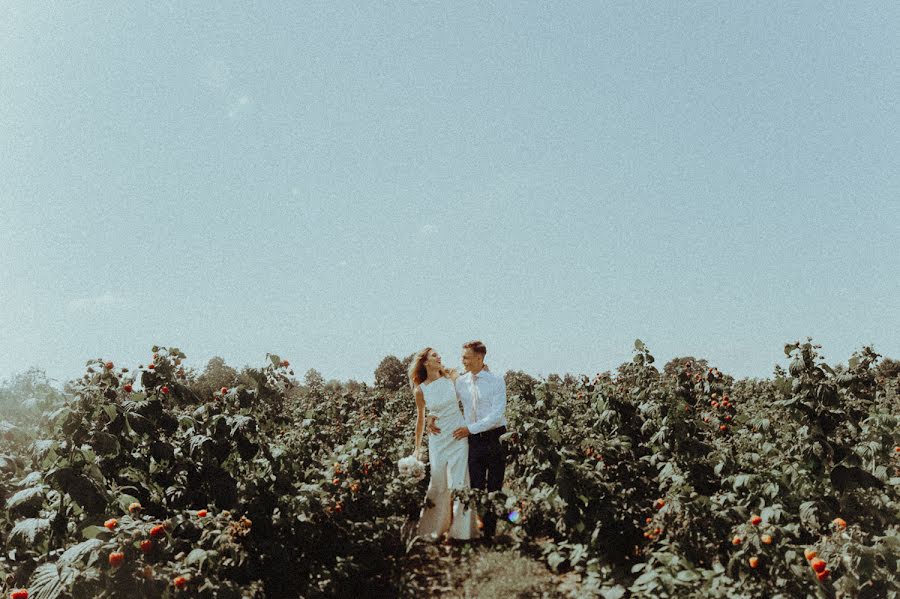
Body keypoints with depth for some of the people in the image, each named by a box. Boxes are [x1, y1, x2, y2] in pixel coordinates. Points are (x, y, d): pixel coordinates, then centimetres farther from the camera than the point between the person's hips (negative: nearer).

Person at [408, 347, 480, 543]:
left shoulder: (451, 378, -2)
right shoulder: (420, 390, -2)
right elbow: (420, 418, 9)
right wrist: (417, 447, 14)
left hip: (459, 437, 0)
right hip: (437, 440, 0)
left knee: (458, 485, -1)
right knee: (438, 485, 7)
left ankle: (460, 531, 10)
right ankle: (434, 530, 23)